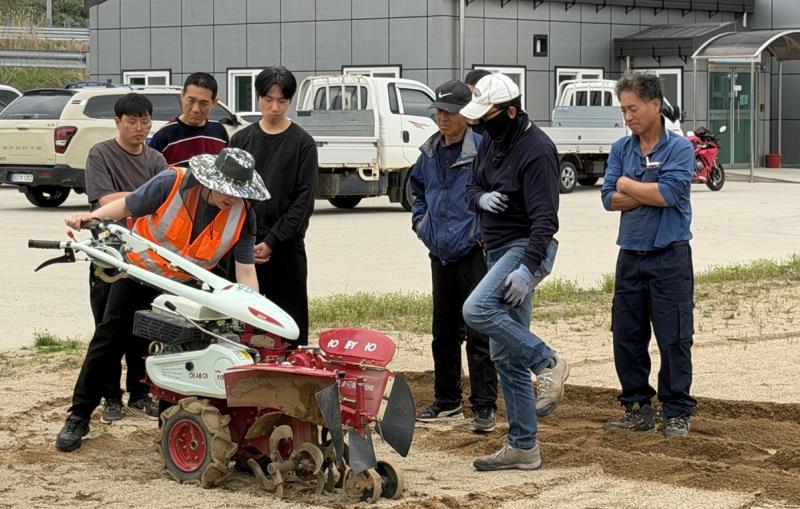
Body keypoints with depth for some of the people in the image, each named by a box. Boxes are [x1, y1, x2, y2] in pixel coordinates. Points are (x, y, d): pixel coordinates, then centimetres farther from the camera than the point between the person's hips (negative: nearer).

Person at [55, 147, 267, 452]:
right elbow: (127, 206, -17)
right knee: (109, 341, 2)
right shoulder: (171, 183, -27)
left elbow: (246, 270, -17)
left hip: (186, 286, 2)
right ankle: (78, 417, 11)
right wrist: (93, 217, -35)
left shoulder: (242, 215, -19)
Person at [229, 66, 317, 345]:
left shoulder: (302, 143, 1)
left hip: (286, 247, -2)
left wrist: (272, 242, -11)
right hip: (243, 246, 2)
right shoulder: (241, 140, 10)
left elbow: (304, 200, -4)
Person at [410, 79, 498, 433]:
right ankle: (446, 401, 26)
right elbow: (417, 187, 29)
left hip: (475, 255, -7)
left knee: (479, 334, -5)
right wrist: (420, 220, 17)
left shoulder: (483, 150, -13)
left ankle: (484, 406, 0)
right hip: (441, 256, 7)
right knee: (444, 333, 15)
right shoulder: (429, 153, 10)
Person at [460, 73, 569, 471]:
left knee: (477, 309, -31)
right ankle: (523, 447, 11)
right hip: (498, 251, 9)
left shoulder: (536, 150, -16)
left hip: (525, 249, -9)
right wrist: (481, 198, -6)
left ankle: (548, 363, -16)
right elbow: (471, 187, 19)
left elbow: (544, 217, -22)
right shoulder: (492, 142, 11)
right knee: (506, 356, 7)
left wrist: (529, 269, -29)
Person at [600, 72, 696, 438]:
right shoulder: (621, 149, 8)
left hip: (670, 258, -5)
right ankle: (638, 409, 18)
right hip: (630, 256, 5)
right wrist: (650, 194, -14)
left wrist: (627, 185, -7)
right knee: (626, 336, 8)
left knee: (673, 338, -2)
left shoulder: (678, 149, -7)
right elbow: (609, 198, -1)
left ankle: (677, 413, 6)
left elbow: (669, 193, -21)